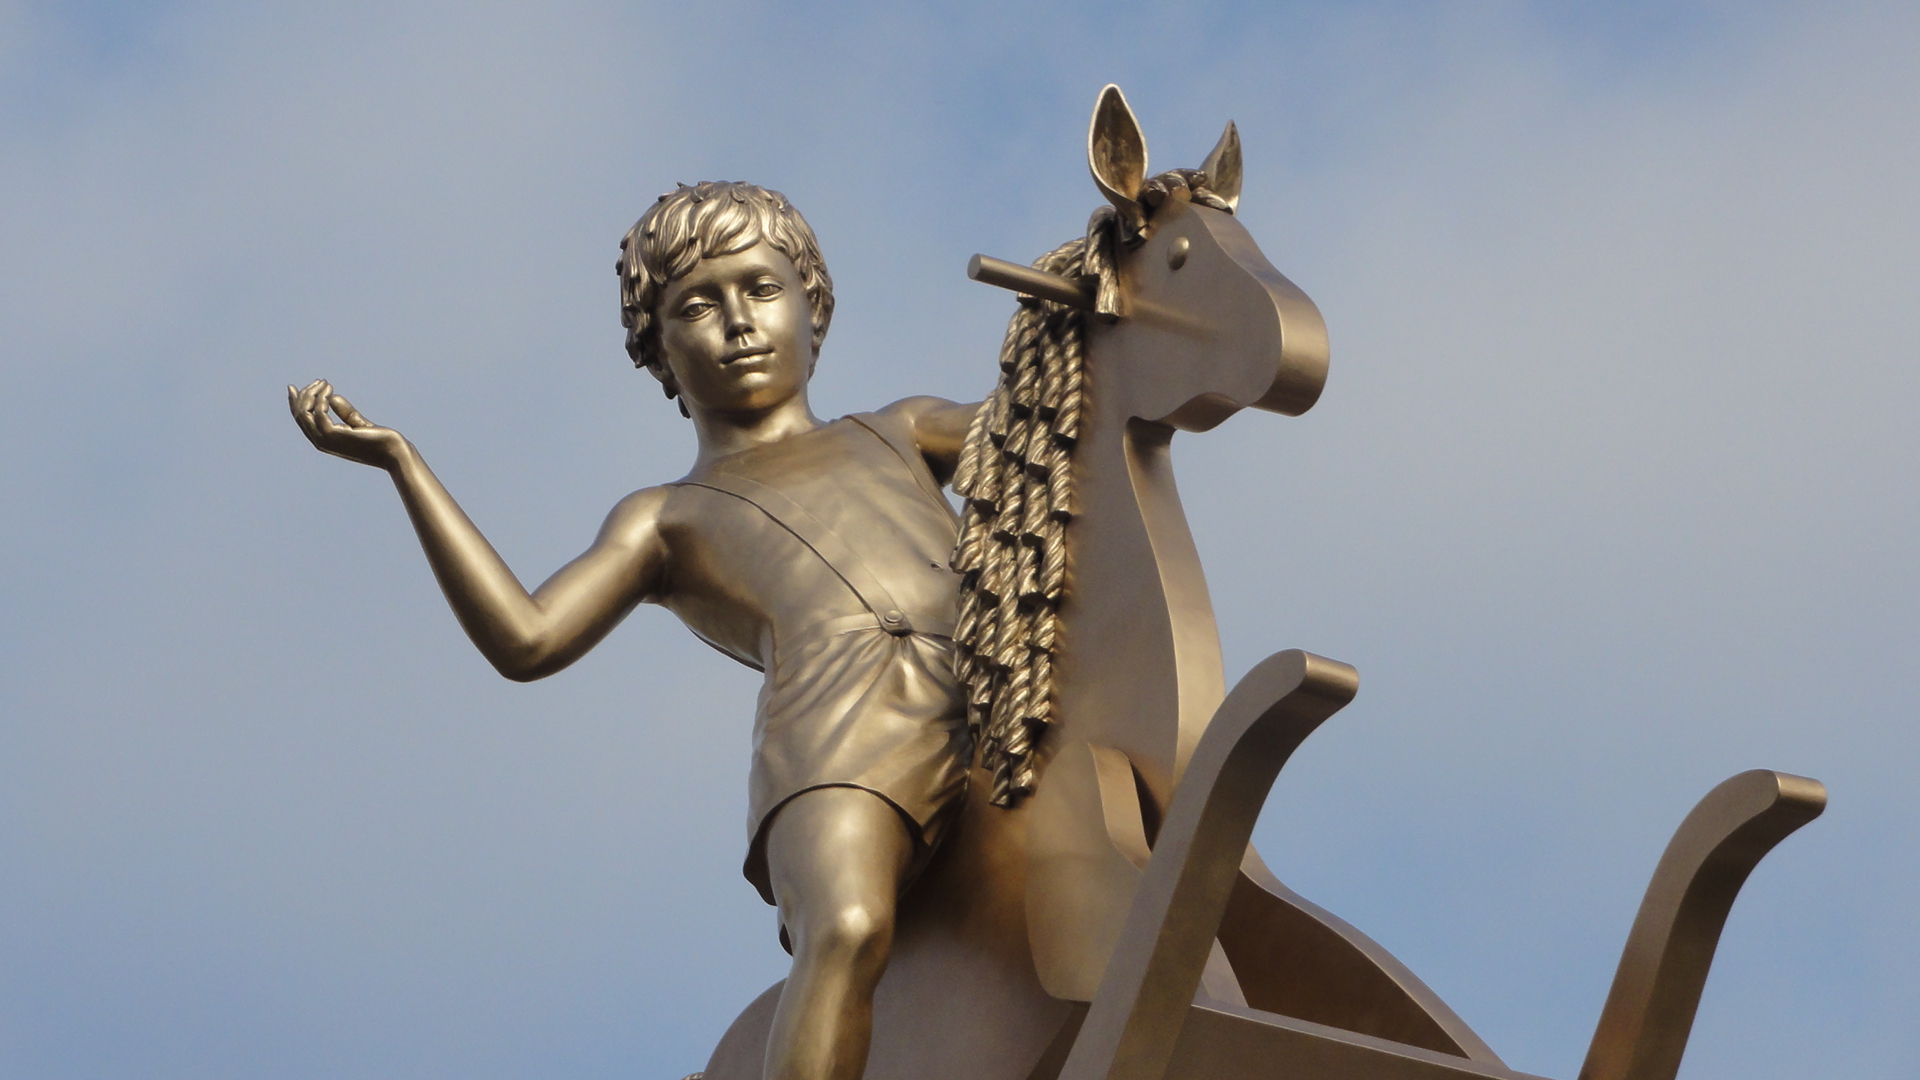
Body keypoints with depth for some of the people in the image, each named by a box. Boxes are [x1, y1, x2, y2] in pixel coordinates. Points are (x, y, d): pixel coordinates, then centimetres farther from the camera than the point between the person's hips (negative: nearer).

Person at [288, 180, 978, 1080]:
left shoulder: (900, 435, 40)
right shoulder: (665, 523, 31)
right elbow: (524, 641, 15)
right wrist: (401, 464, 15)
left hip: (990, 714, 5)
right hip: (840, 736, -4)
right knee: (846, 932, -34)